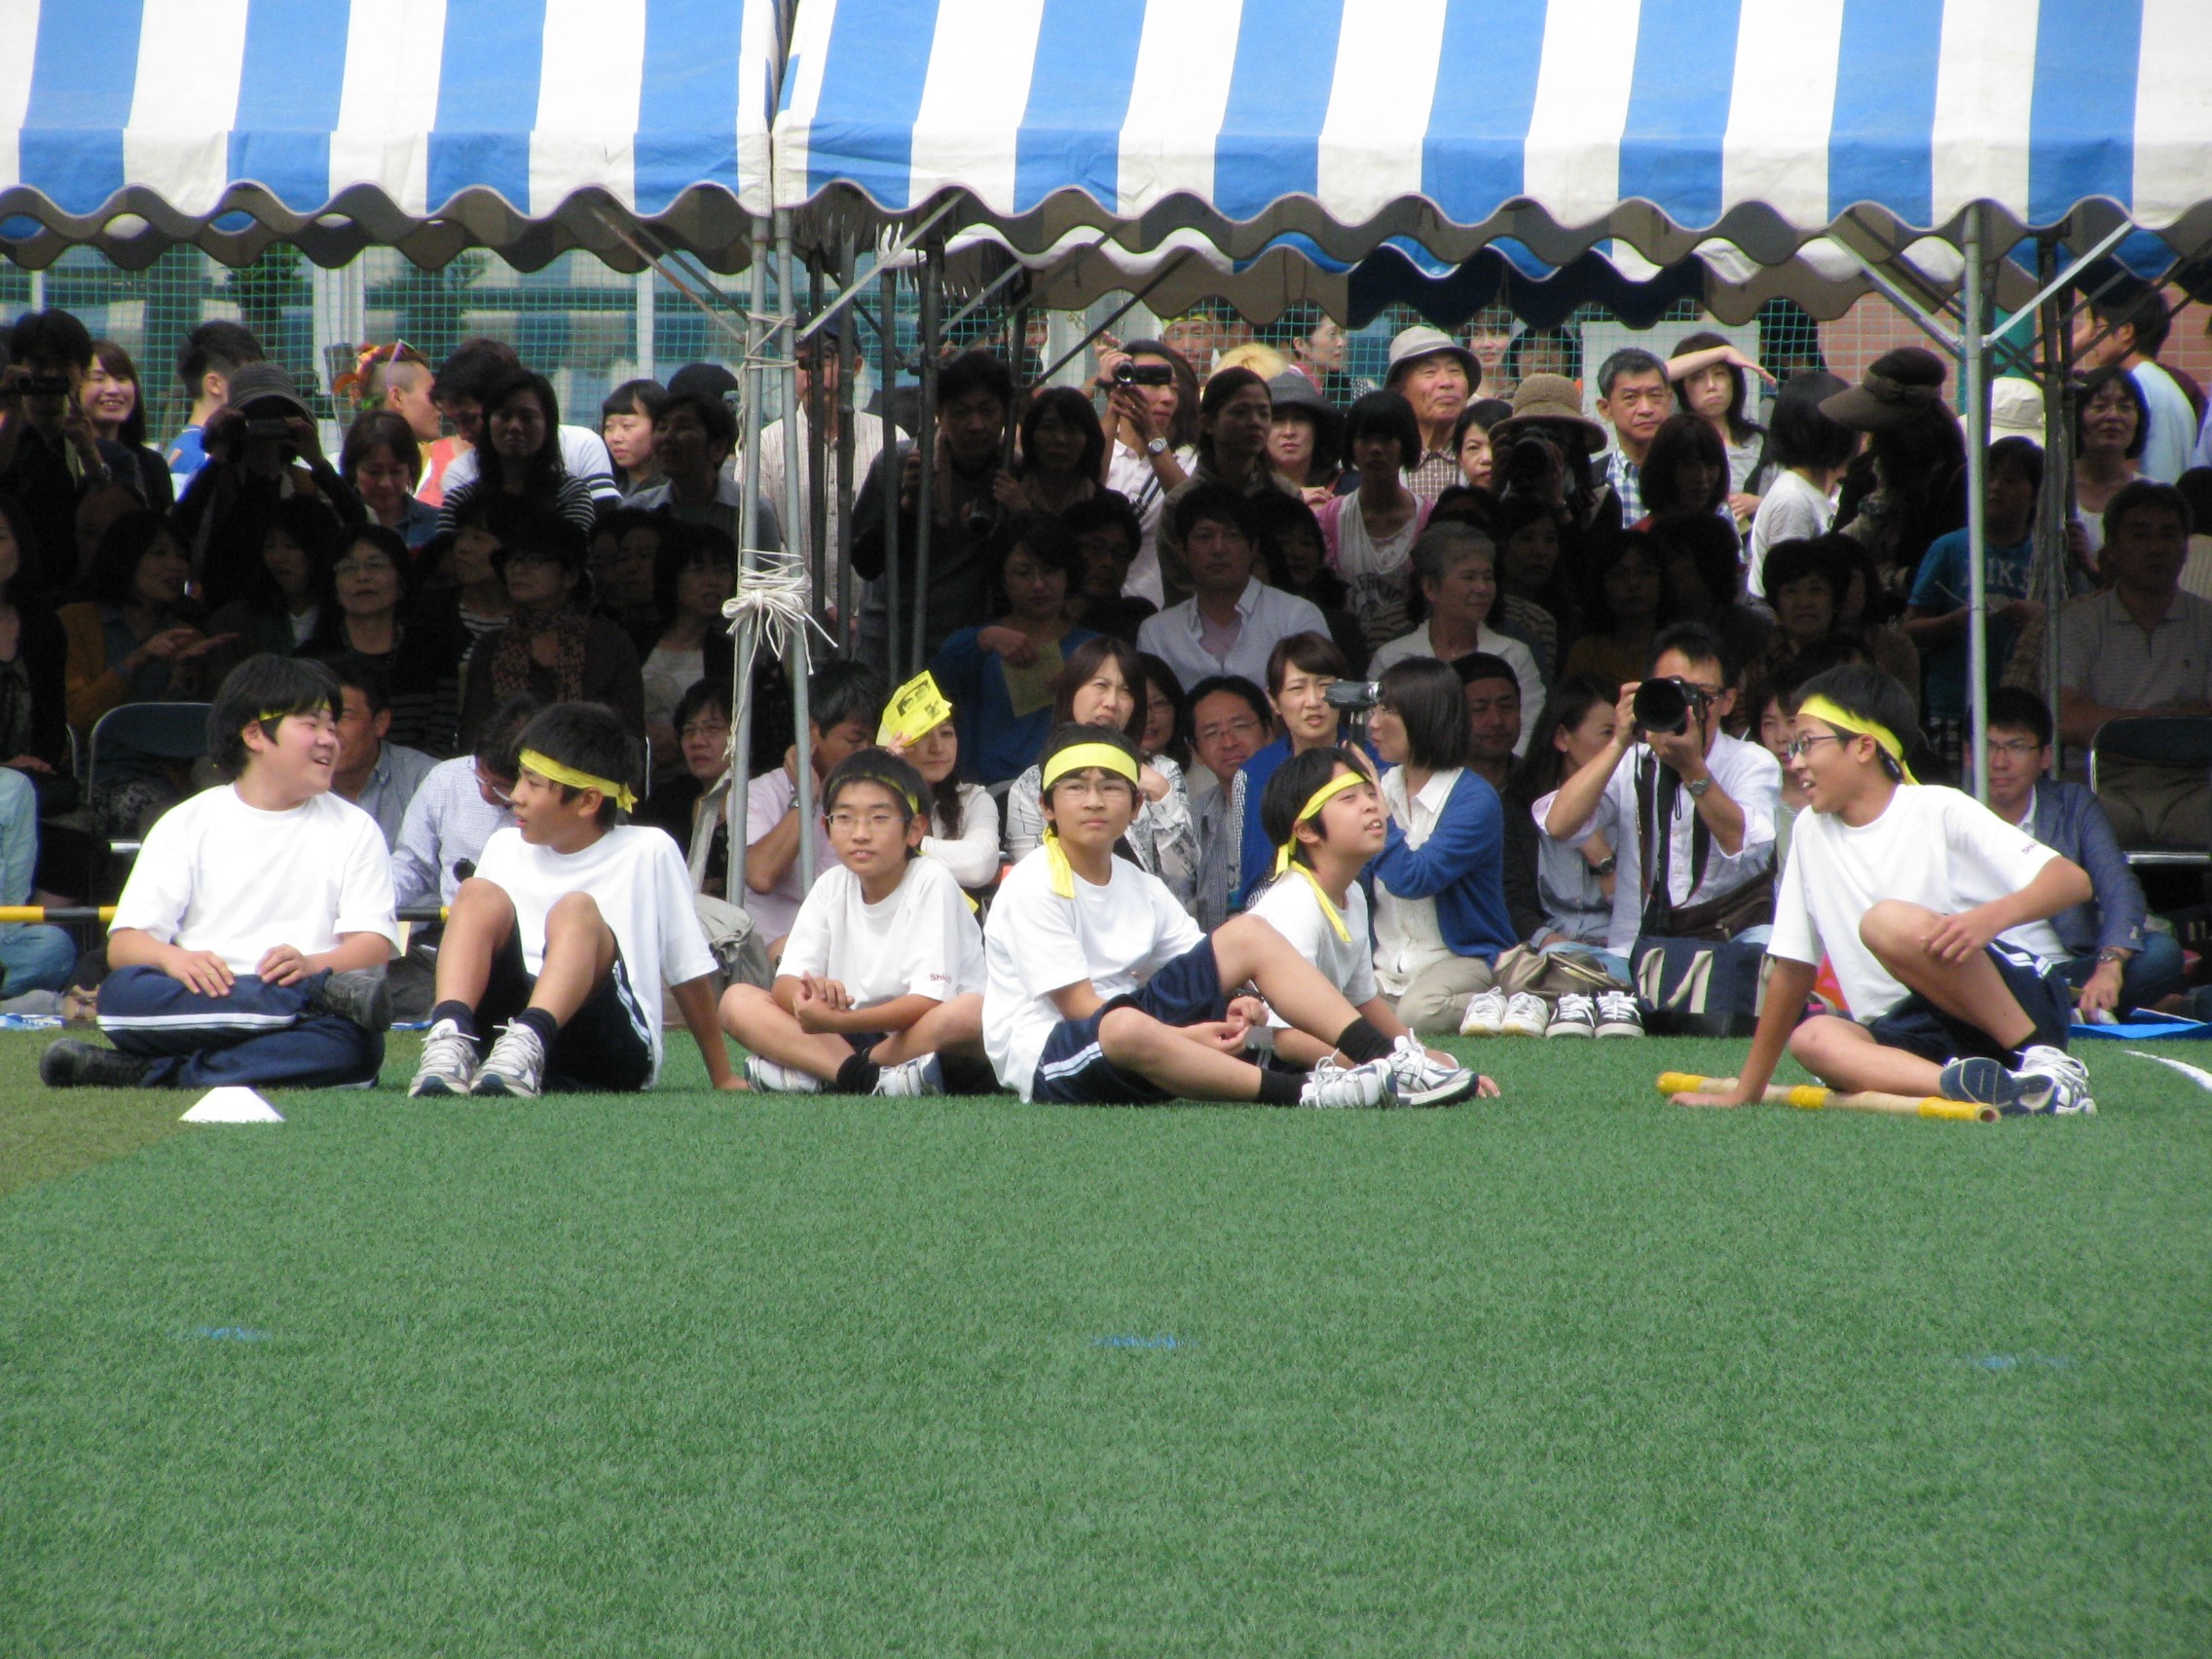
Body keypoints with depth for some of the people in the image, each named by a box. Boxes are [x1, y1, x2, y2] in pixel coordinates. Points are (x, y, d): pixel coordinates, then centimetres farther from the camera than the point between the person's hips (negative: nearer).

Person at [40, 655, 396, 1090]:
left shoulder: (354, 829, 15)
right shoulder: (188, 823, 14)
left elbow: (375, 944, 2)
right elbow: (124, 943, 5)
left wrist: (310, 965, -21)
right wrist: (173, 959, -20)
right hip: (202, 1001, 0)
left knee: (355, 1040, -35)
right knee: (121, 992, -32)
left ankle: (157, 1075, -35)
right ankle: (330, 993, -32)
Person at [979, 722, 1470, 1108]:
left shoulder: (1137, 886, 11)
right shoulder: (1034, 886, -12)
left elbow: (1204, 967, 8)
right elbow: (1079, 1006, -18)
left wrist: (1233, 1008, -16)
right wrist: (1183, 1039, -24)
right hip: (1045, 1056, -8)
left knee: (1248, 934, 0)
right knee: (1125, 1029, -44)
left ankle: (1386, 1060, -13)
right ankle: (1301, 1092, -40)